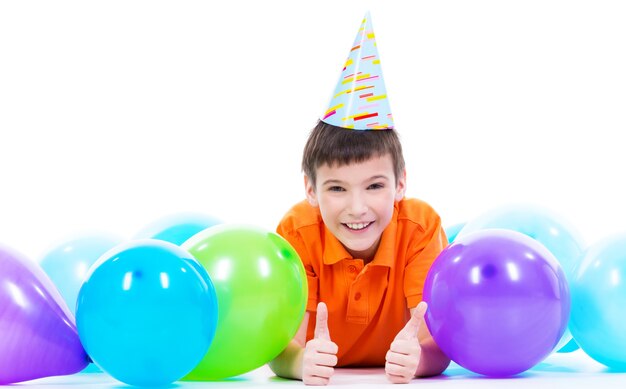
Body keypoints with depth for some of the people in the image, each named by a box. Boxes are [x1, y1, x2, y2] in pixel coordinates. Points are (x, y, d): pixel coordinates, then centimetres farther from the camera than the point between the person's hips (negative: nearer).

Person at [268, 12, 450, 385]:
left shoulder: (421, 225, -22)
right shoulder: (298, 231, -21)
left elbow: (437, 349, -26)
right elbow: (284, 346, -26)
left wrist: (415, 358, -51)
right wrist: (302, 361, -51)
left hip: (397, 381, 0)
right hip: (322, 382, 1)